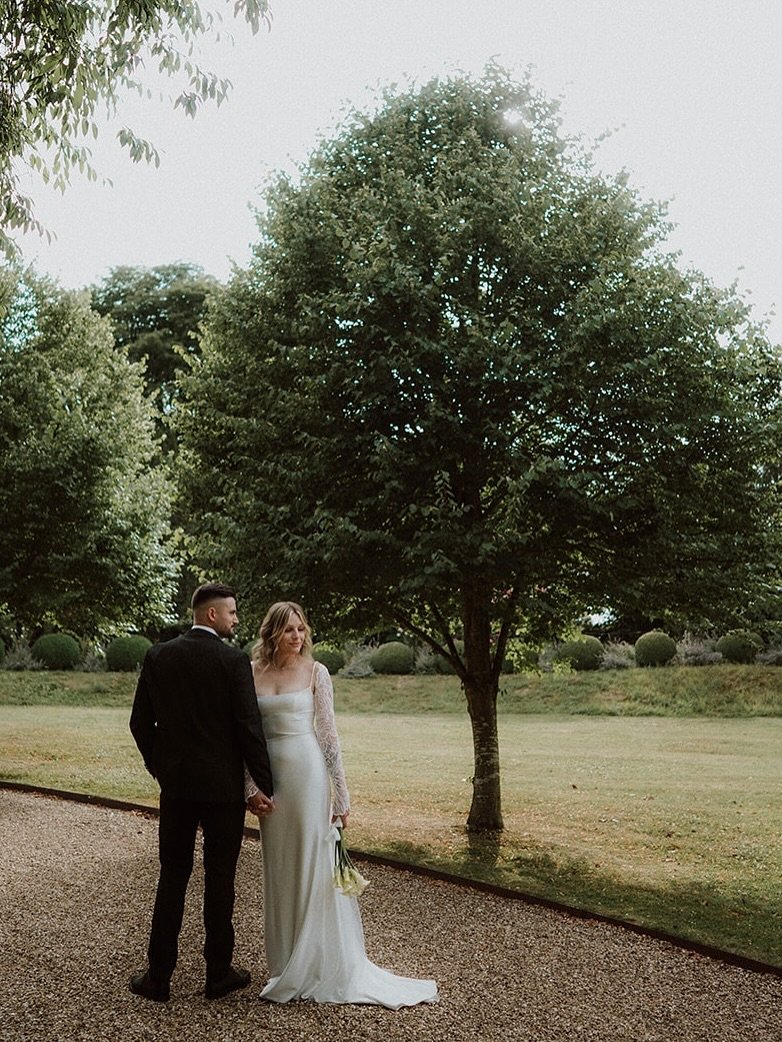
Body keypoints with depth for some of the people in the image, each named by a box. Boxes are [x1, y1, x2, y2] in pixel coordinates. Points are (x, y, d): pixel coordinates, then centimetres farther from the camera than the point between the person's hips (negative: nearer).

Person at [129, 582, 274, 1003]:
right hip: (223, 786, -3)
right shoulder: (234, 661, -12)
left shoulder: (157, 656, 1)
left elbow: (140, 722, 4)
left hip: (175, 784, 4)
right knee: (219, 880, 8)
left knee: (172, 877, 13)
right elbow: (249, 727, -14)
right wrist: (264, 786, -6)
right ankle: (218, 973, 19)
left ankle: (159, 976, 17)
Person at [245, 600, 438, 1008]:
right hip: (271, 776, 3)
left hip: (308, 773, -3)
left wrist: (341, 794, -6)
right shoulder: (253, 674, 4)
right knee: (279, 871, 12)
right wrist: (250, 786, 2)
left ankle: (318, 964, 16)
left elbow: (328, 733, -3)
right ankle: (287, 961, 27)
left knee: (314, 867, 2)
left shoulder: (315, 672, -3)